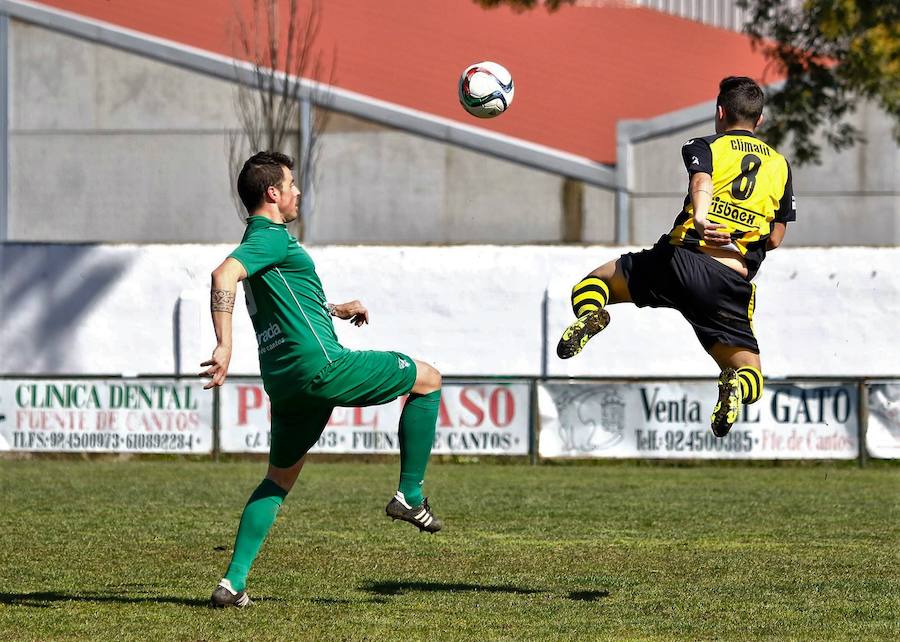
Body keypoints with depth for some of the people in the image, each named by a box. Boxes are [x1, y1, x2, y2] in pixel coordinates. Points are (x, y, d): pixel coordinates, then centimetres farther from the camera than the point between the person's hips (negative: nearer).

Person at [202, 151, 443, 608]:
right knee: (427, 380, 7)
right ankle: (410, 496, 6)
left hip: (283, 379, 10)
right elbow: (224, 276, -27)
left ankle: (234, 581, 7)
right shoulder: (272, 238, -9)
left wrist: (335, 309, 43)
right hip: (319, 364, -10)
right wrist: (224, 347, -33)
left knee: (279, 479, 18)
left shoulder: (261, 240, 22)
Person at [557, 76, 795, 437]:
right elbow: (775, 239, 19)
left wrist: (700, 217, -34)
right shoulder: (780, 166, 19)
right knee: (751, 376, 11)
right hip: (733, 282, 1)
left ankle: (590, 314, -16)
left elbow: (702, 182, -15)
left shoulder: (705, 147, 9)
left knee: (594, 281, 22)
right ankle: (737, 384, -28)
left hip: (680, 259, -1)